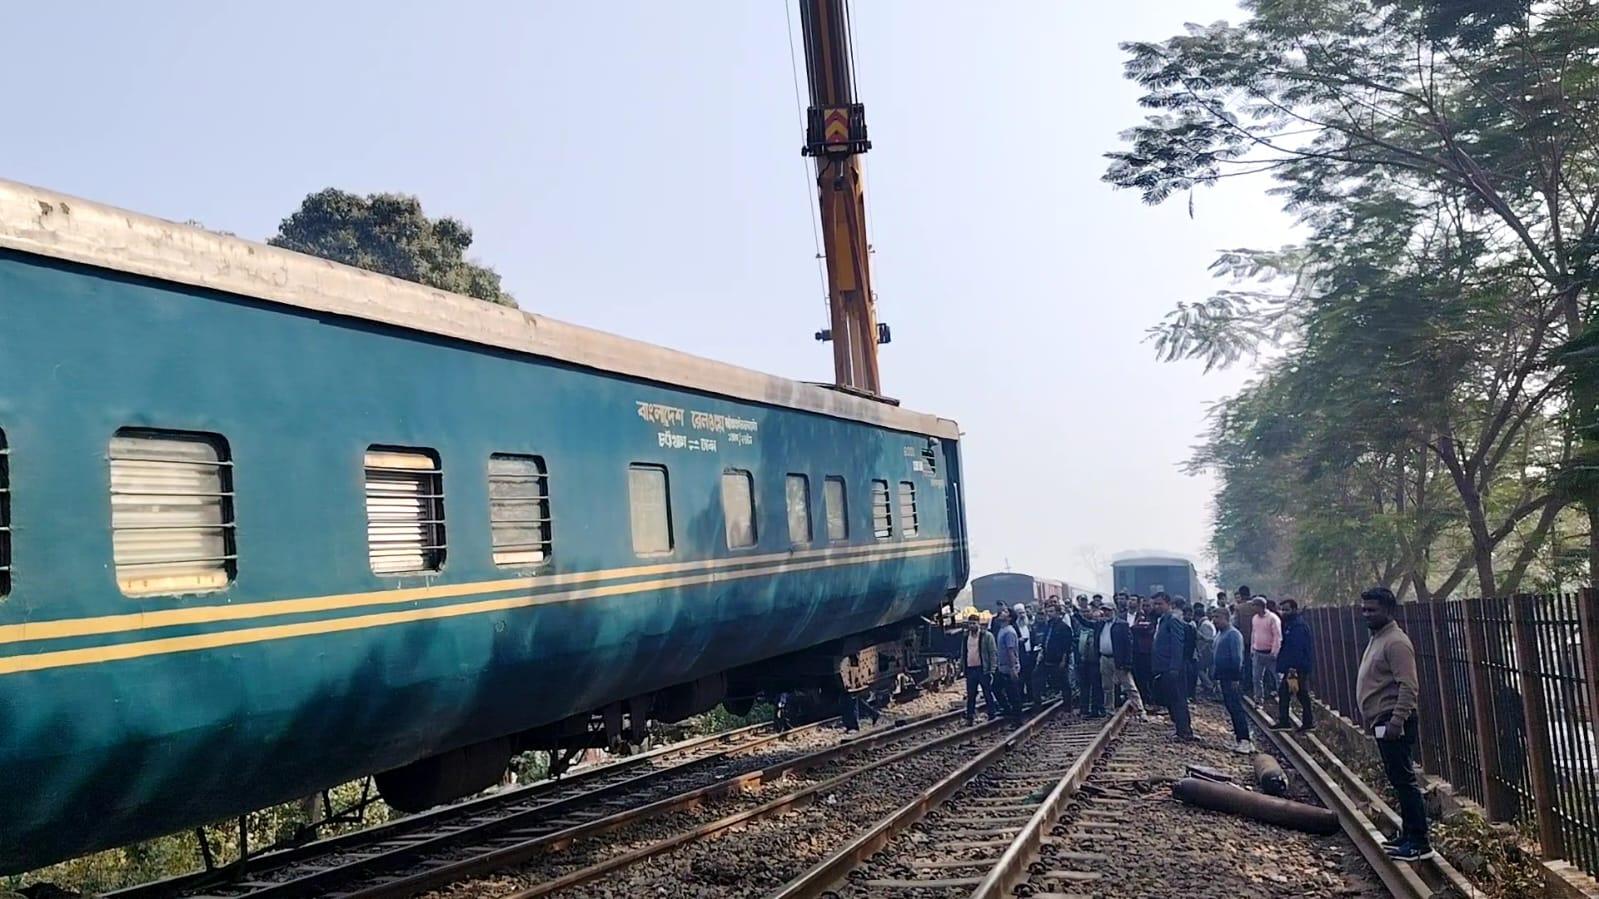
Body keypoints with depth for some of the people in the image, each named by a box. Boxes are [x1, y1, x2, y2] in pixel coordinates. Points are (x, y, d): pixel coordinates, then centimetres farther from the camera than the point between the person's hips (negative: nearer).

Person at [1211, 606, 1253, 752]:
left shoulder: (1233, 634, -15)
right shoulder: (1220, 634, 16)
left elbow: (1237, 658, -20)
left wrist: (1236, 678, -22)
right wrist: (1215, 676, 19)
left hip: (1232, 678, -10)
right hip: (1224, 678, 10)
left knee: (1236, 708, -10)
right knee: (1231, 707, 12)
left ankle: (1245, 741, -9)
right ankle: (1239, 737, 17)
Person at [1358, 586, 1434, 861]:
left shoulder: (1395, 642, -15)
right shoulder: (1377, 639, 16)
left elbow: (1408, 687, -23)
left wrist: (1397, 720, -28)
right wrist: (1370, 719, 25)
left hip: (1394, 723, -10)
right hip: (1383, 722, 10)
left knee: (1404, 780, -8)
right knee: (1398, 779, 15)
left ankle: (1420, 842, -4)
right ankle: (1409, 835, 22)